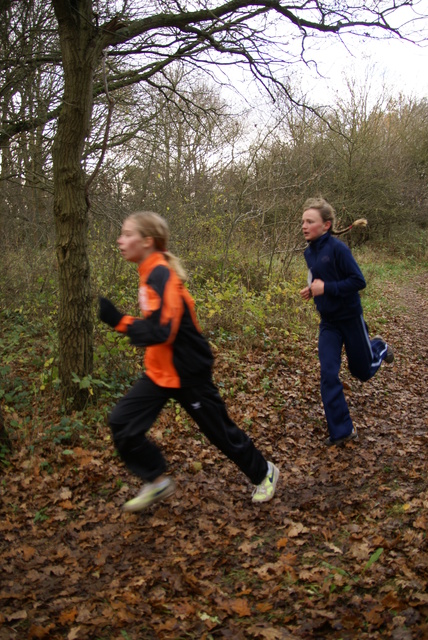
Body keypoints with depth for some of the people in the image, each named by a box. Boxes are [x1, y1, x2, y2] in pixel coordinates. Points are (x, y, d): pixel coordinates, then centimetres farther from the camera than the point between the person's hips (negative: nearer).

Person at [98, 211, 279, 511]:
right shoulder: (153, 273, 5)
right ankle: (158, 481, 18)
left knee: (221, 431, 8)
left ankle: (264, 473, 32)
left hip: (187, 374, -9)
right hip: (160, 372, 9)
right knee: (122, 423, 2)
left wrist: (117, 319, -29)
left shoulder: (160, 275, -23)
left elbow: (160, 332, -30)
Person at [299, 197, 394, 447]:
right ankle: (343, 430, 4)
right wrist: (312, 288, -3)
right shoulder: (309, 252, 1)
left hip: (350, 317, -5)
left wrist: (326, 288, -27)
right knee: (328, 374, -6)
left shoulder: (337, 248, -21)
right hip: (328, 322, 5)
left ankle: (379, 347, 48)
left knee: (362, 371, 14)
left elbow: (359, 281, -22)